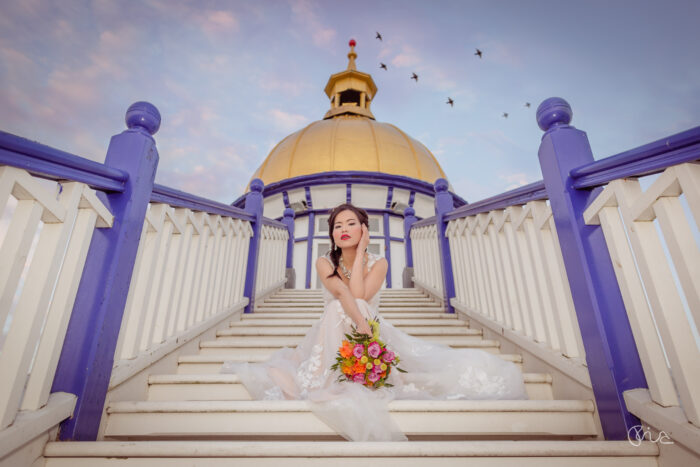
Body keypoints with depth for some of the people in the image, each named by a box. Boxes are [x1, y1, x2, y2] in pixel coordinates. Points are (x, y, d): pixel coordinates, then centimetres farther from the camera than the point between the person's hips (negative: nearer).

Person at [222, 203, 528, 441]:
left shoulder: (378, 263, -5)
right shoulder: (324, 263, -5)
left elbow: (359, 297, -23)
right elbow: (342, 294, -25)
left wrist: (360, 251, -18)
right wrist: (361, 324, -42)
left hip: (372, 332, 1)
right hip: (333, 336, 0)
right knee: (340, 311, -33)